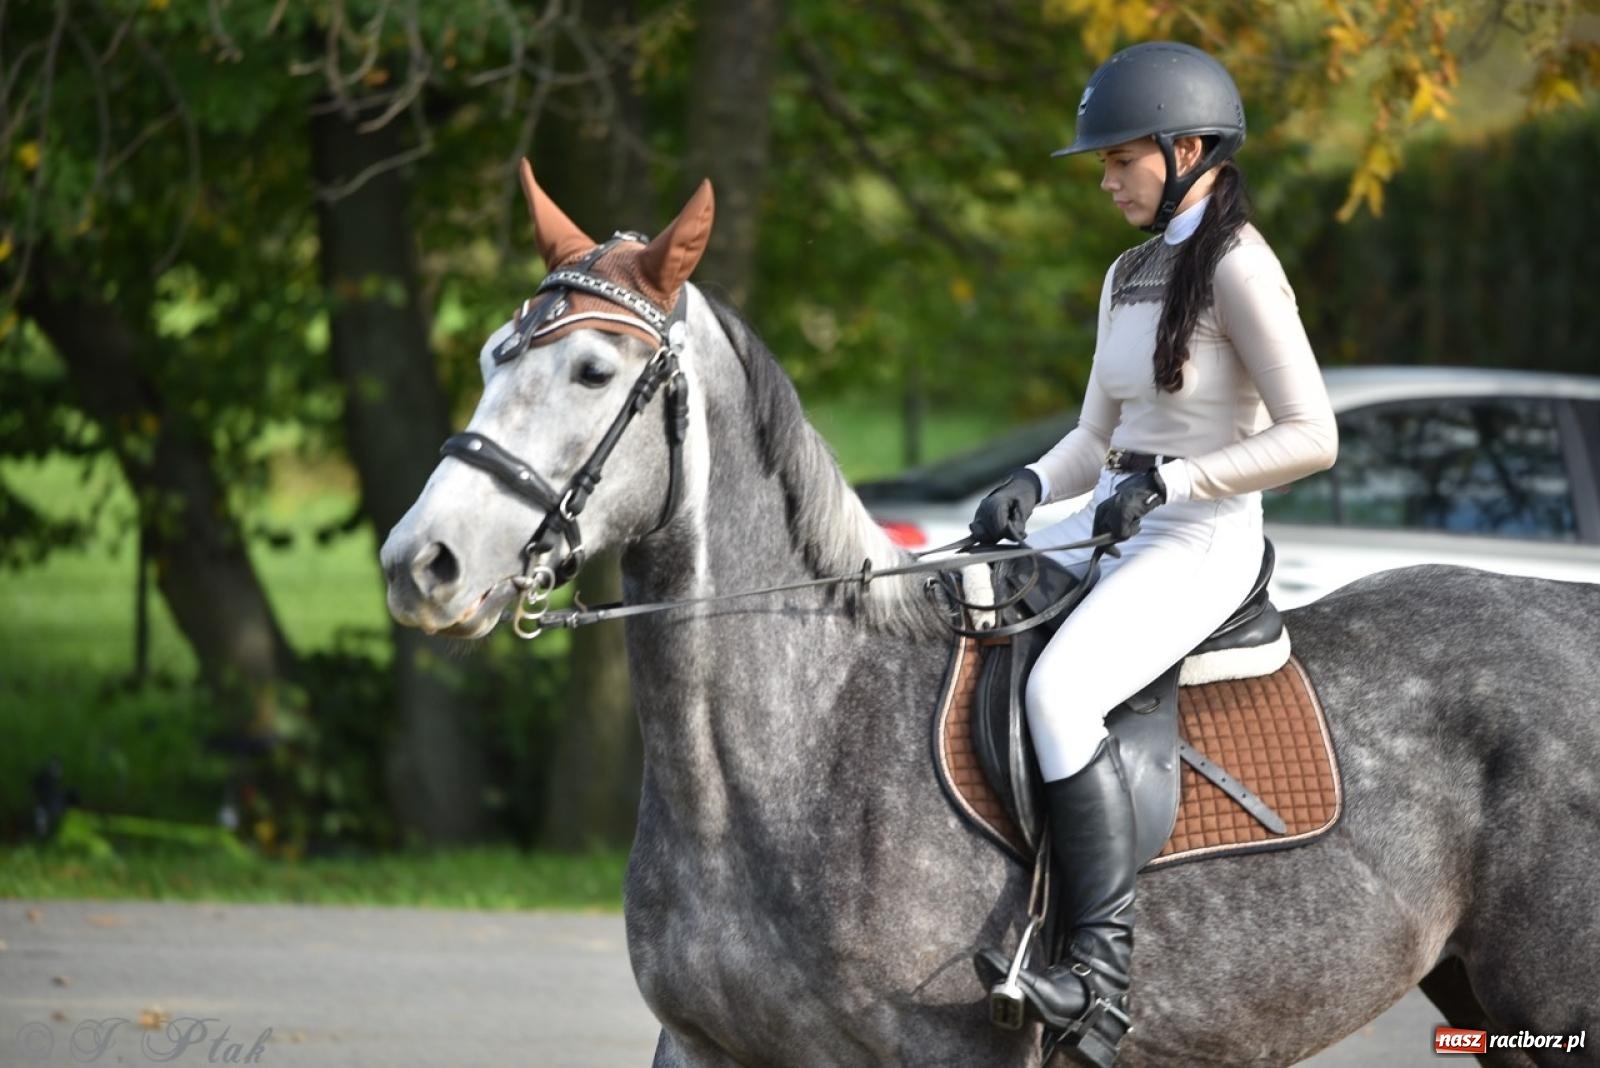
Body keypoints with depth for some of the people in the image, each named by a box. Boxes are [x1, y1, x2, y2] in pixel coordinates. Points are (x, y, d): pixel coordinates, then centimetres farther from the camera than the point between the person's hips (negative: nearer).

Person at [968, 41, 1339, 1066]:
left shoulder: (1238, 269, -11)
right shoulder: (1129, 275, 16)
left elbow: (1312, 437, -17)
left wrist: (1167, 480, -21)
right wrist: (1033, 487, -1)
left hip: (1202, 544, -10)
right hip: (1110, 527, 10)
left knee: (1059, 690, -33)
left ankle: (1103, 979, -37)